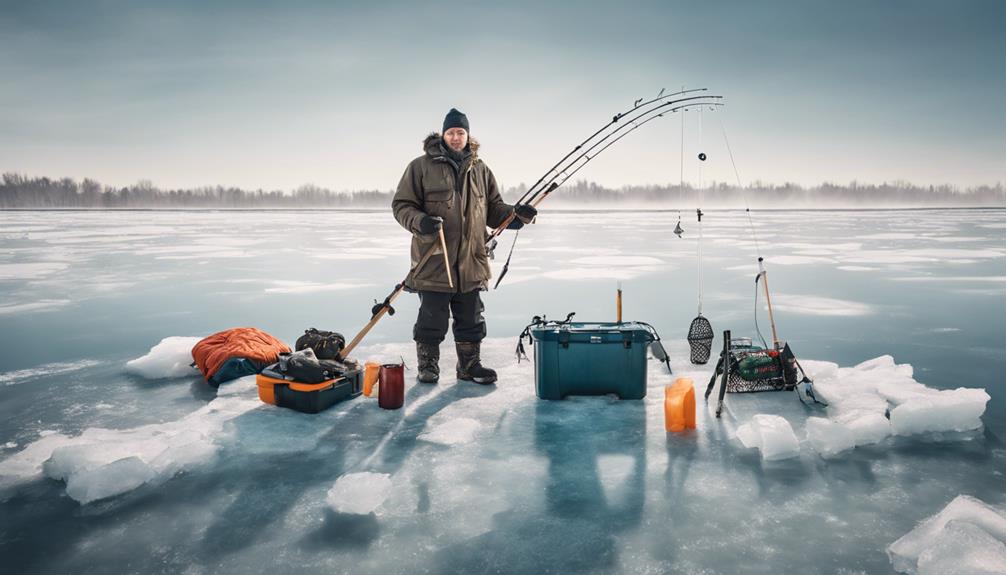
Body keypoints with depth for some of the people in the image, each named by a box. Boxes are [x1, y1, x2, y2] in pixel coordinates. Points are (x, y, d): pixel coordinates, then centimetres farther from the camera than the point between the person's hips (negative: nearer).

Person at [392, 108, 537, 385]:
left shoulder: (480, 170, 13)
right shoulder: (421, 166, 0)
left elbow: (494, 208, 17)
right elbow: (401, 204, -1)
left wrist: (515, 214, -2)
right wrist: (419, 221, -21)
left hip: (471, 261, 4)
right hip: (433, 260, -4)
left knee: (471, 318, 12)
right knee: (432, 318, 4)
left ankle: (470, 364, 27)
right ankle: (427, 365, 21)